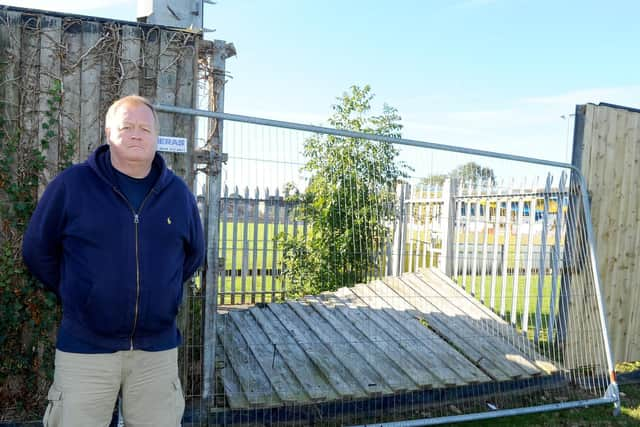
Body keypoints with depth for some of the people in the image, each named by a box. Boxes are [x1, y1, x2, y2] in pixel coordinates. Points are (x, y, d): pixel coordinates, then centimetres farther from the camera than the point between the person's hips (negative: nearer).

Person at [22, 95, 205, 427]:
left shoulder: (178, 193, 4)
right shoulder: (71, 184, -5)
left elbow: (193, 253, 17)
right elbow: (37, 250, 4)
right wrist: (74, 294, 6)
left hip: (158, 348, 3)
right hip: (84, 347, -2)